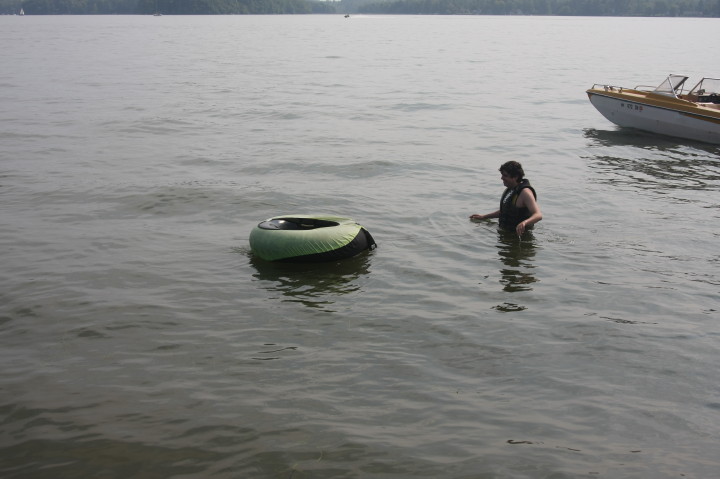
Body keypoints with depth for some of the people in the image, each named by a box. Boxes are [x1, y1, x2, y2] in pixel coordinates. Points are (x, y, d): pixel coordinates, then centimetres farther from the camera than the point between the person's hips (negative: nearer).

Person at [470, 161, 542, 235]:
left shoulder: (525, 192, -22)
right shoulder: (510, 189, 9)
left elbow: (538, 215, -33)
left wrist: (524, 223, -55)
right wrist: (484, 217, 24)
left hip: (519, 234, -8)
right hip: (505, 231, 8)